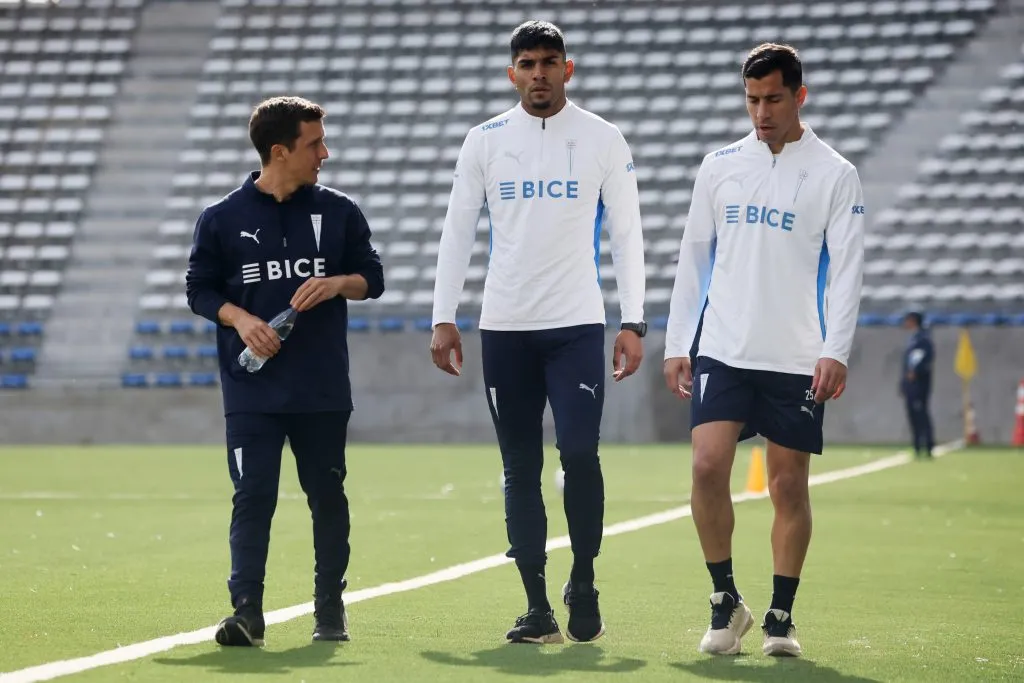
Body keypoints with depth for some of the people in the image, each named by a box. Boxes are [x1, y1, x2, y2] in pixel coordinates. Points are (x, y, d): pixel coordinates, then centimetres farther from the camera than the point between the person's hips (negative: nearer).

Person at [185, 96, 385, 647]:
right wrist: (240, 318, -12)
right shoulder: (222, 218, 0)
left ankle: (330, 608, 19)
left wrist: (338, 283, -11)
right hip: (251, 390, -2)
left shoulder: (338, 212, 5)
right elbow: (199, 290, 5)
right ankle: (246, 611, -9)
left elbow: (372, 278, 10)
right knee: (252, 497, -7)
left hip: (324, 389, 2)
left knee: (327, 495, 8)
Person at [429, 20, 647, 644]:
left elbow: (626, 234, 4)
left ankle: (584, 582, 6)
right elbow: (458, 231, 9)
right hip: (504, 328, 2)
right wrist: (444, 318, 2)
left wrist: (633, 322, -3)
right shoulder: (485, 141, 7)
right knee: (520, 469, 3)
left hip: (577, 324, -2)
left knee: (579, 453, -14)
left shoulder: (604, 140, 3)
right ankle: (538, 609, 8)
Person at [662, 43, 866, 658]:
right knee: (708, 467, -12)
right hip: (723, 350, 2)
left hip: (797, 359, -2)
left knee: (790, 486, 1)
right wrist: (676, 343, 9)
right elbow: (693, 258, 14)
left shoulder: (835, 175, 0)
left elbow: (847, 268, -5)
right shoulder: (720, 166, 9)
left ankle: (781, 617, 13)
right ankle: (726, 602, 3)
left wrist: (836, 352, -15)